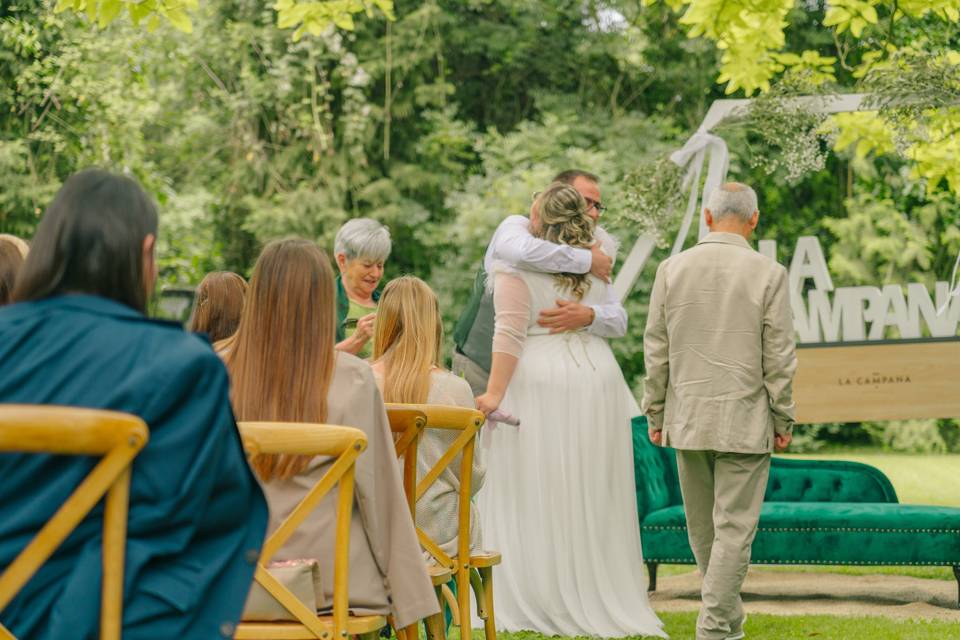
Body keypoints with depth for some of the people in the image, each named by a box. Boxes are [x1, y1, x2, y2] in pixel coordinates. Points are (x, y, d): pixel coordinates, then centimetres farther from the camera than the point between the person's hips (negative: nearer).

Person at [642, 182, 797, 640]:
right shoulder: (768, 275, -8)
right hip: (745, 421, -3)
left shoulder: (671, 269, 0)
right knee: (734, 527, 0)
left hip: (688, 420, 3)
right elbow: (779, 357, -7)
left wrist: (655, 414, 11)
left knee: (702, 528, 15)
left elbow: (656, 351, 3)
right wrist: (783, 419, 3)